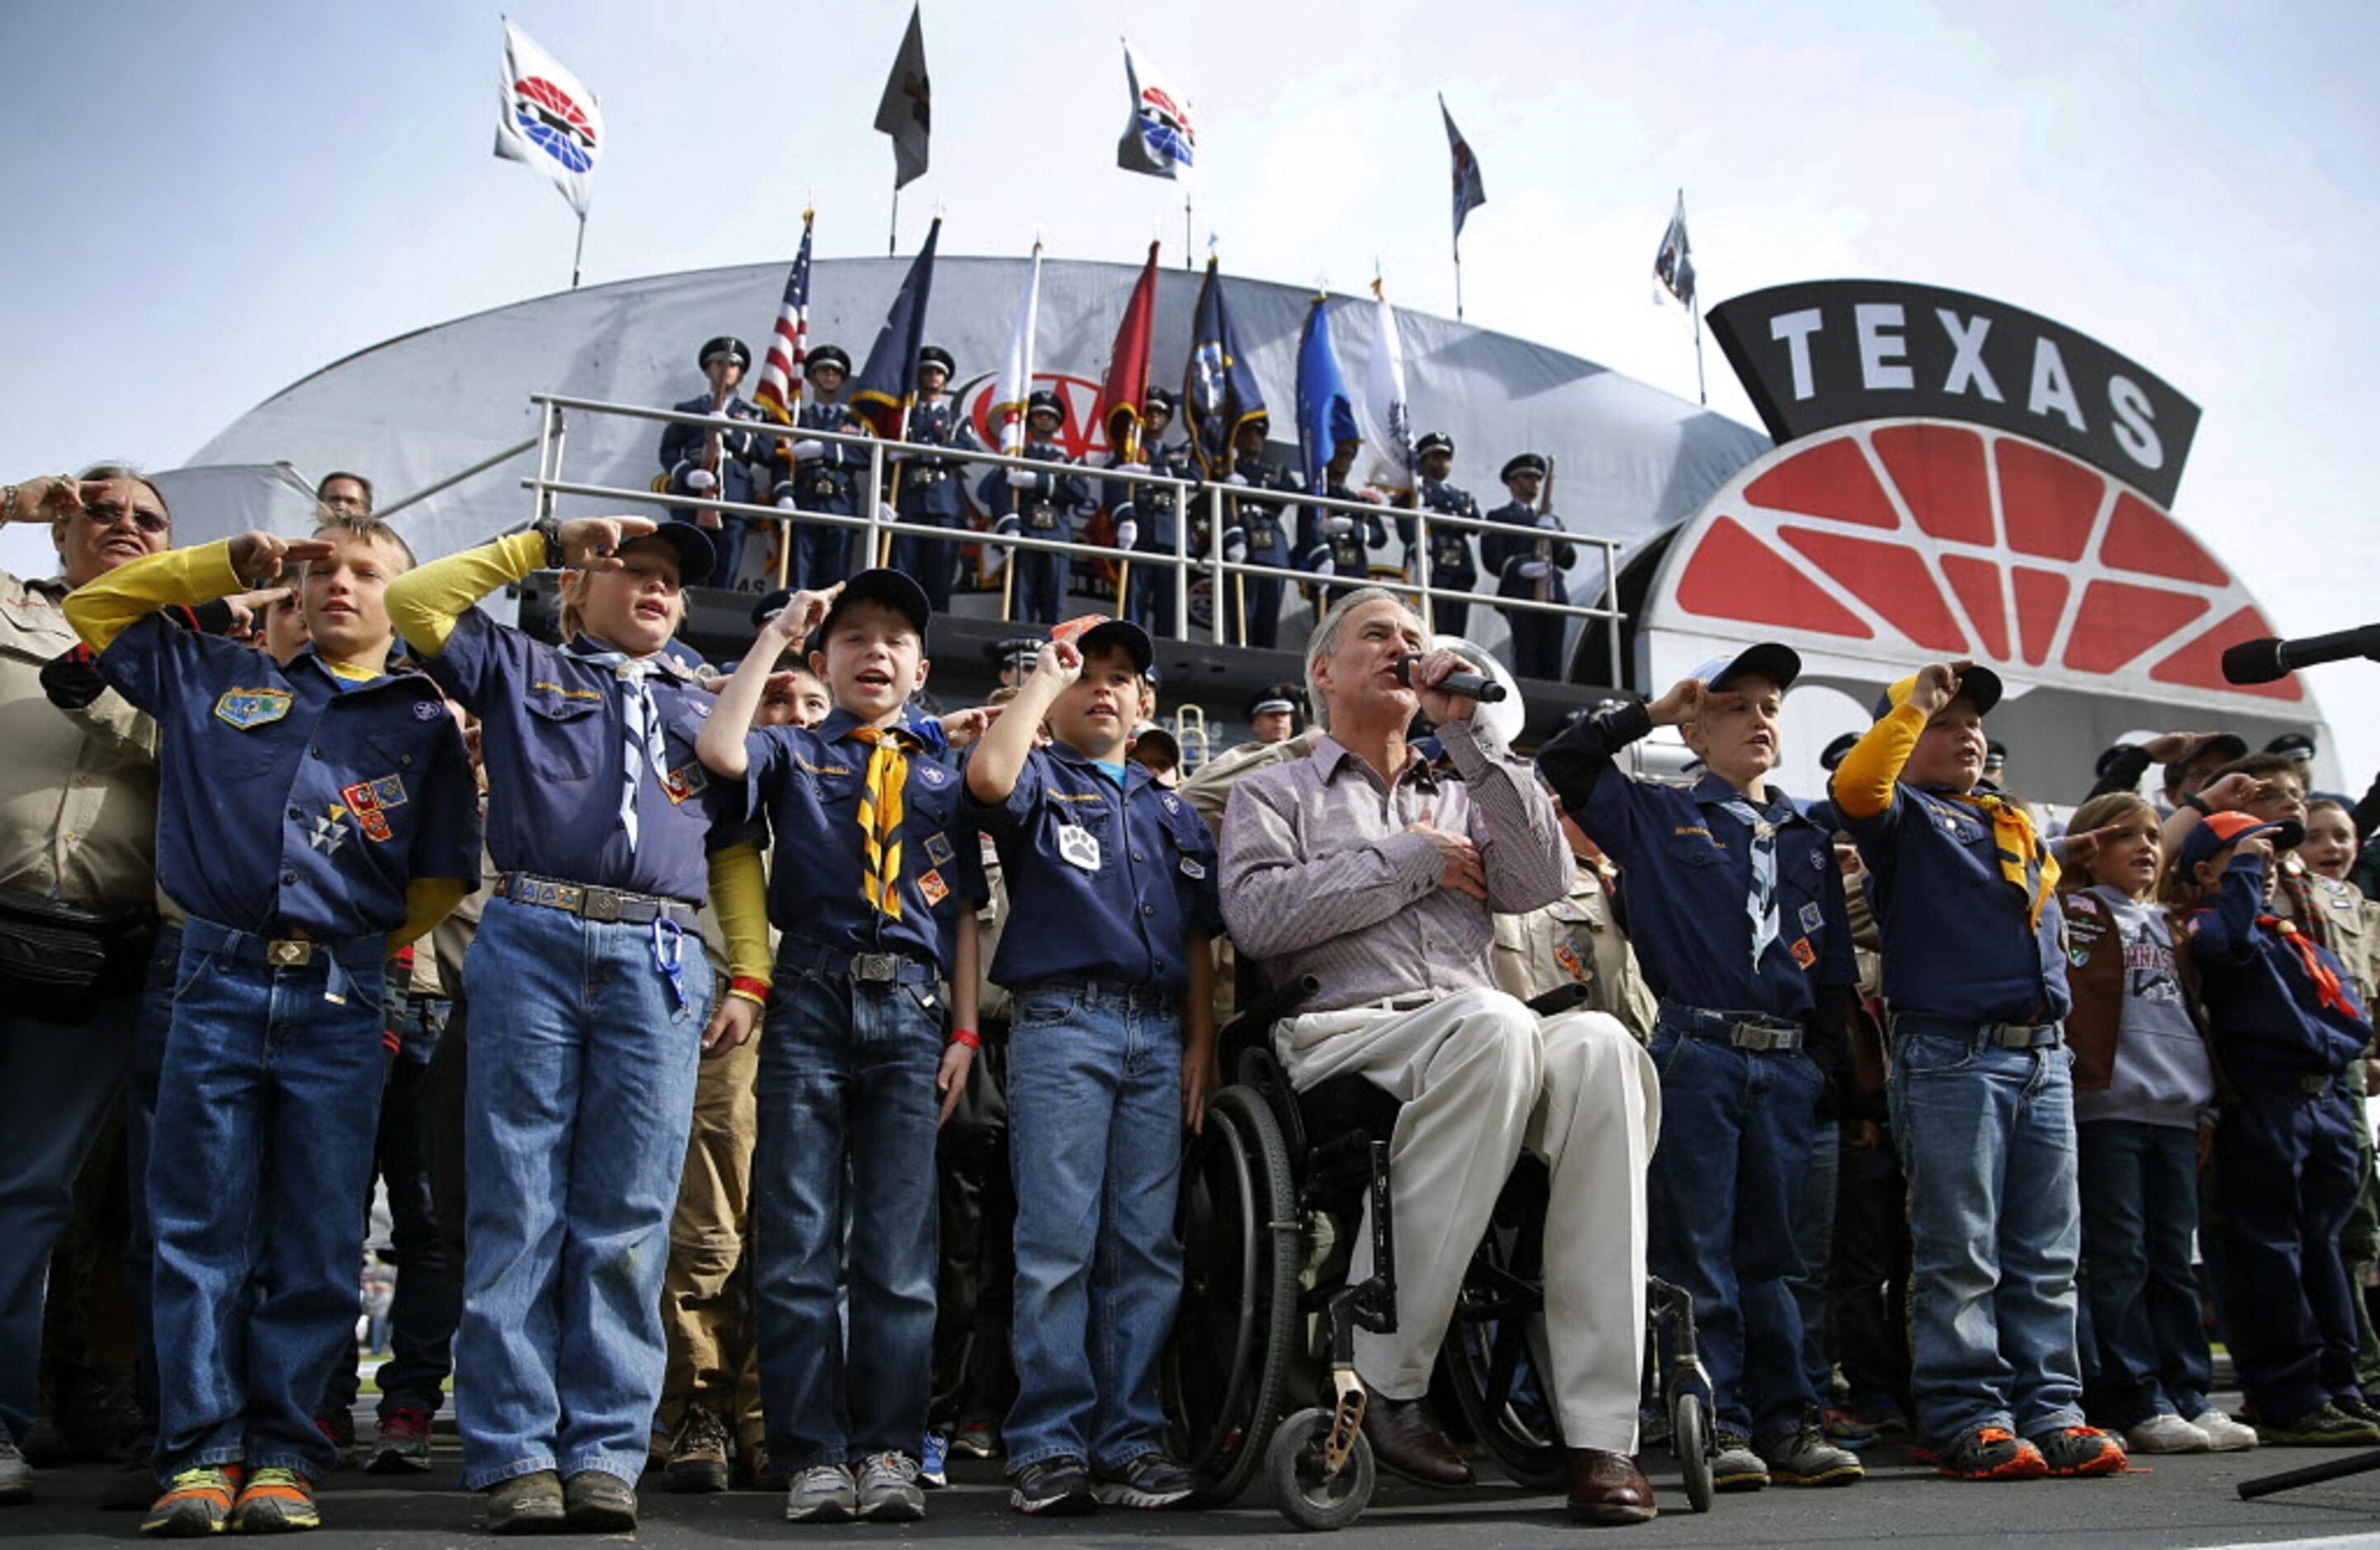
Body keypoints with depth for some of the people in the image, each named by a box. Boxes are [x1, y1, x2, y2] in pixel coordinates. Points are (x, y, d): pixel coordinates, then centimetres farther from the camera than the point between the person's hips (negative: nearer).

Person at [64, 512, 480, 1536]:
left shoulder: (424, 722, 13)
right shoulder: (220, 679, 17)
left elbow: (444, 876, 12)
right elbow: (95, 607, 25)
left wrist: (364, 947, 7)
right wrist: (229, 564, 18)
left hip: (339, 1000, -1)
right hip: (218, 984, 1)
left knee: (317, 1241, 0)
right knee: (201, 1228, 0)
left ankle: (282, 1455, 7)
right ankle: (200, 1453, 6)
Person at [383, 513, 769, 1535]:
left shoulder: (703, 709, 25)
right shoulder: (522, 671, 19)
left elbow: (736, 849, 20)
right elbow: (414, 603, 8)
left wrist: (750, 974, 8)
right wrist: (545, 539, 12)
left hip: (658, 963, 2)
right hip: (532, 945, -1)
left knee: (628, 1220, -2)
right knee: (516, 1208, -3)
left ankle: (605, 1451, 2)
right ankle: (514, 1453, 1)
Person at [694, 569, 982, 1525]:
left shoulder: (943, 780, 19)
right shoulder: (795, 755, 14)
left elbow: (963, 914, 16)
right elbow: (719, 751, -10)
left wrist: (965, 1031, 5)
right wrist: (775, 634, 0)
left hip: (910, 1016, 1)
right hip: (810, 1004, -1)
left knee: (899, 1255, 0)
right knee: (799, 1249, -2)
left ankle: (890, 1452, 4)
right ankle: (812, 1455, 3)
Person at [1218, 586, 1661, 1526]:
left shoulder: (1461, 795, 29)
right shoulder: (1273, 793, 19)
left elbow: (1543, 882, 7)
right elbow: (1256, 915, -2)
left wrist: (1468, 731, 6)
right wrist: (1410, 859, -1)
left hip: (1484, 1043, 4)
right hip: (1340, 1033, -3)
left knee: (1597, 1044, -31)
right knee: (1491, 1022, -37)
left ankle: (1600, 1431, -32)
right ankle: (1382, 1380, -27)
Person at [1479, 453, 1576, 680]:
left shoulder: (1553, 520, 30)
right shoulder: (1499, 517, 13)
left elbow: (1569, 560, 19)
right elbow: (1491, 559, 0)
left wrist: (1553, 533, 1)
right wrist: (1521, 567, -17)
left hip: (1554, 598, 5)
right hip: (1520, 597, -5)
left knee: (1552, 665, -2)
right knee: (1526, 663, -13)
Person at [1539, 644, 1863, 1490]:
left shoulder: (1809, 839, 19)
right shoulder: (1658, 815, 7)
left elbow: (1836, 964, 19)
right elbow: (1561, 765, -2)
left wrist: (1828, 1059, 11)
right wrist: (1650, 712, 2)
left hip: (1788, 1066, 4)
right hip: (1695, 1055, -4)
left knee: (1770, 1253, 8)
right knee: (1698, 1252, -2)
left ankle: (1785, 1423, 14)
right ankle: (1719, 1426, 4)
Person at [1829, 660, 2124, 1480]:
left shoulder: (2019, 827, 24)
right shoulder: (1905, 816, 3)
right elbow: (1855, 786, -20)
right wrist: (1916, 702, -13)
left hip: (2044, 1056, 7)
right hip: (1952, 1056, -7)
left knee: (2047, 1255, 7)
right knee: (1961, 1256, -4)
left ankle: (2050, 1410, 13)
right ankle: (1966, 1419, 1)